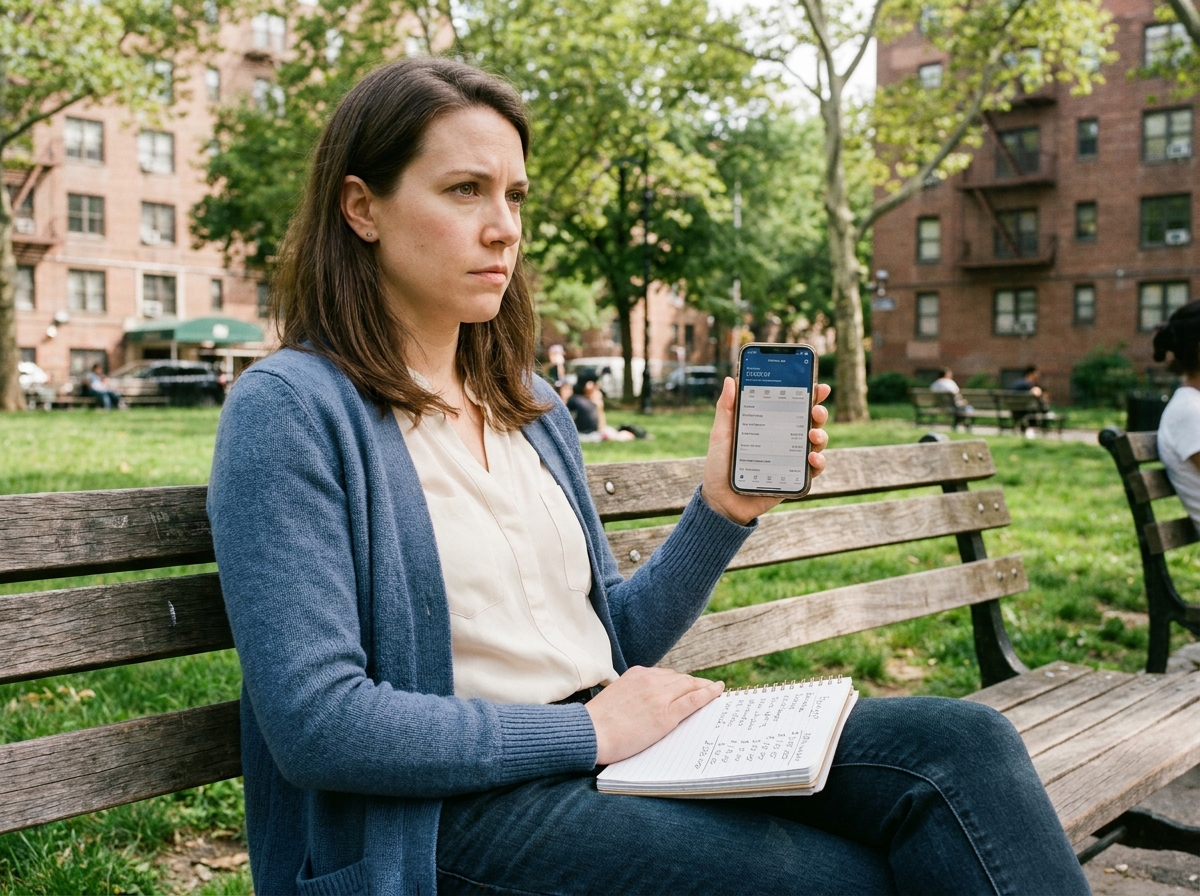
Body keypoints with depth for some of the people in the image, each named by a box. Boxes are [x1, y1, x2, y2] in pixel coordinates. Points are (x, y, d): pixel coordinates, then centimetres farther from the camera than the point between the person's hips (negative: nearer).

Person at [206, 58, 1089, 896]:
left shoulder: (530, 406, 13)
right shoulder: (290, 409, -9)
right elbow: (316, 722, -17)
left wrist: (722, 511, 0)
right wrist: (590, 730, -13)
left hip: (612, 756, 7)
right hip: (454, 812, -6)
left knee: (961, 743, -12)